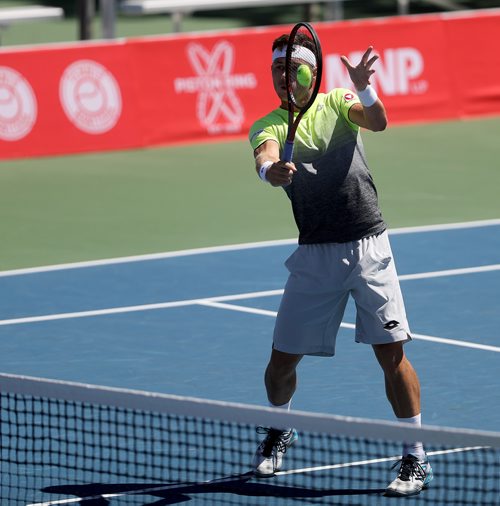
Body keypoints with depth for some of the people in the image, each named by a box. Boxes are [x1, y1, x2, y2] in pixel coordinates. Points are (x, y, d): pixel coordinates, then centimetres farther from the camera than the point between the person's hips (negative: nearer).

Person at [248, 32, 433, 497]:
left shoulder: (337, 103, 6)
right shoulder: (268, 125, 5)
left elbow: (378, 122, -14)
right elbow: (266, 158, -18)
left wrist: (364, 90, -34)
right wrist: (271, 170, -42)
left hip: (368, 246, -1)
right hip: (315, 255, 2)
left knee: (391, 352, -8)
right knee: (282, 360, 4)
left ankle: (416, 458, 1)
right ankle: (279, 431, 34)